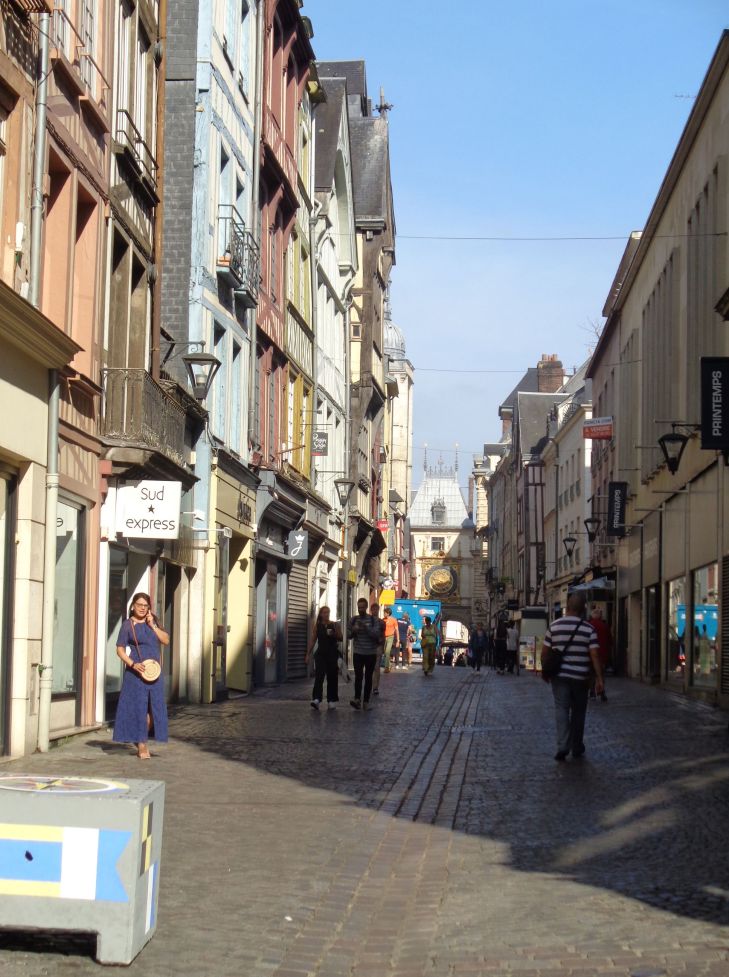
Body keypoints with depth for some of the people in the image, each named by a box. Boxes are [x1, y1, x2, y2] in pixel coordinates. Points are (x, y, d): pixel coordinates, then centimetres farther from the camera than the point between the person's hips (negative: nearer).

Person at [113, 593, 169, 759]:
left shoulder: (153, 622, 12)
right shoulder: (128, 625, -3)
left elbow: (166, 640, 3)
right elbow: (120, 650, -6)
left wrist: (153, 625, -6)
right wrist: (133, 664, -19)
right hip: (136, 673, -5)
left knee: (153, 708, 6)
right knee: (138, 708, -3)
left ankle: (143, 741, 21)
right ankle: (141, 745, 4)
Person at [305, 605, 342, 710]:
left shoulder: (335, 625, 3)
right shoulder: (317, 626, 5)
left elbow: (341, 638, 4)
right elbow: (312, 641, 7)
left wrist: (334, 634, -16)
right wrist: (308, 654, 4)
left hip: (332, 654, 0)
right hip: (321, 653, 0)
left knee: (332, 677, 4)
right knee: (319, 676, -13)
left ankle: (331, 701, 13)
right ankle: (316, 699, -22)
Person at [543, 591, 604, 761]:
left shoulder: (554, 626, -1)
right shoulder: (588, 629, -5)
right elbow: (595, 655, -10)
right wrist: (599, 678, -6)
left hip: (560, 676, 0)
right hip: (580, 677, 0)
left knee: (561, 709, -1)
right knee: (578, 712, 14)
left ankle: (563, 746, -17)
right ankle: (577, 747, 23)